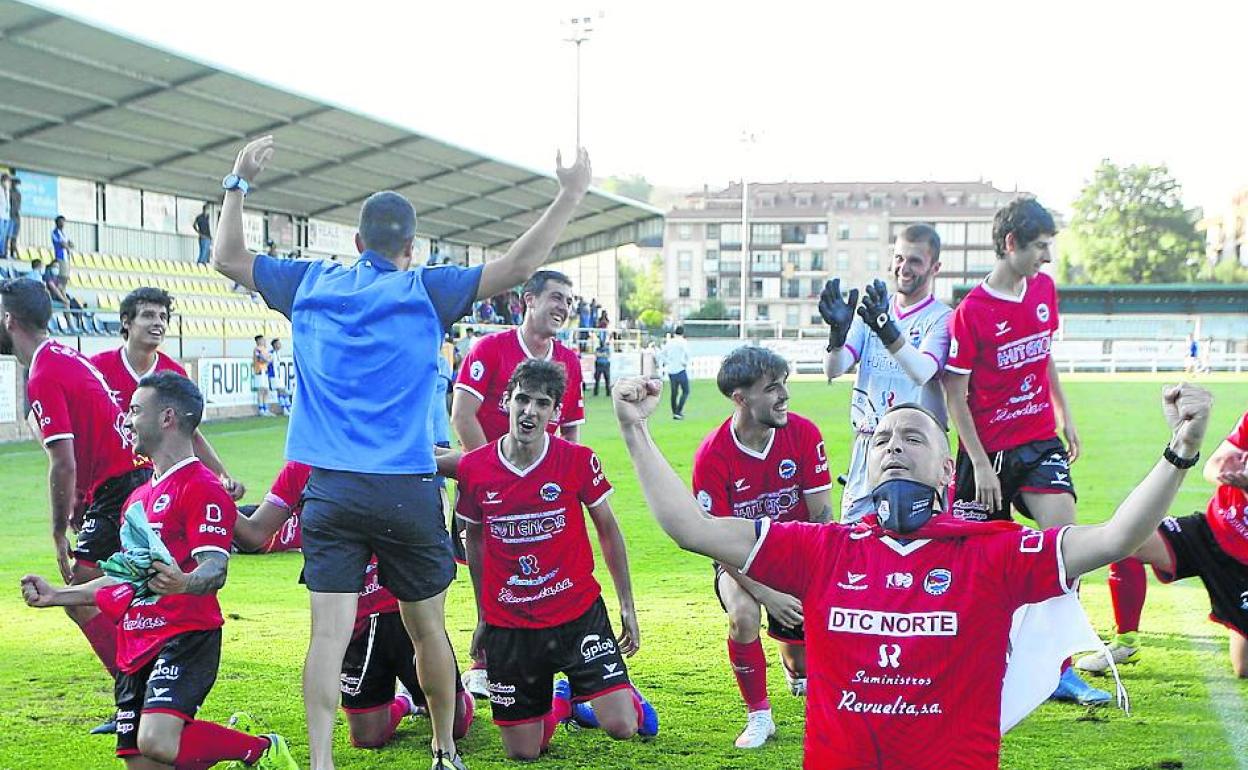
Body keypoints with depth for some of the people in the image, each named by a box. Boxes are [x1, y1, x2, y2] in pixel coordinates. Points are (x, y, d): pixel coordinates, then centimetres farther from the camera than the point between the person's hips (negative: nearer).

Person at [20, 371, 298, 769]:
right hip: (137, 644, 9)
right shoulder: (139, 497, 22)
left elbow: (215, 569, -19)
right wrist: (56, 596, 26)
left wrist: (183, 583, -41)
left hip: (184, 636, -9)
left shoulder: (202, 487, -8)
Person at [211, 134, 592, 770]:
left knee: (329, 632, -3)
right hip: (406, 491, -2)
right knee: (428, 629, 12)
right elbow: (518, 265, -3)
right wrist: (570, 195, 6)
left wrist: (238, 184, 29)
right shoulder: (425, 290, 0)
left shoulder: (311, 285, 8)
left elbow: (227, 258, 20)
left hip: (329, 492, 2)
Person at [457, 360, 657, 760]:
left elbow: (608, 531, 3)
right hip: (508, 626, 1)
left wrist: (627, 605, 3)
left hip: (579, 615, -1)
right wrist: (482, 616, 14)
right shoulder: (473, 468, -6)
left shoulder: (578, 460, -9)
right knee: (523, 753, 5)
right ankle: (559, 700, 38)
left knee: (621, 727, -14)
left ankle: (622, 694, 25)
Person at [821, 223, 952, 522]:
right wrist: (838, 332, -23)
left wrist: (887, 330, -40)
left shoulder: (942, 318, -4)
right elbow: (833, 370, -1)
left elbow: (921, 372, -23)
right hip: (867, 444, 4)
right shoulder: (872, 310, 10)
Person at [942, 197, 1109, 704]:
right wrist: (980, 463, -13)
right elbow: (954, 395, -11)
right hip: (988, 449, -4)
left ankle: (1060, 670, -5)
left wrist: (1065, 416, 19)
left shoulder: (1044, 288, 4)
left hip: (1040, 440, 5)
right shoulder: (970, 312, -14)